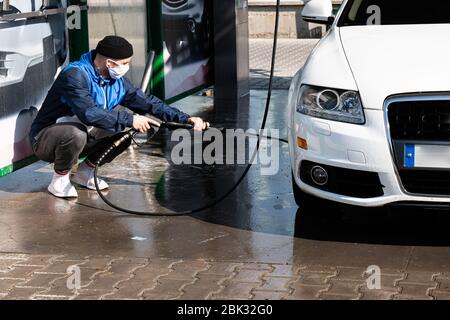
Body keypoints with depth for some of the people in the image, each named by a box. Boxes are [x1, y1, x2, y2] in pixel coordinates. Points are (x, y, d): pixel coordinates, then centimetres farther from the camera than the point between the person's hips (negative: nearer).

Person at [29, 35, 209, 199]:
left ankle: (85, 172, 7)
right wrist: (130, 120, -39)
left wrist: (185, 119, -9)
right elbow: (89, 112, -40)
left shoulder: (117, 81, -2)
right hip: (45, 139, -7)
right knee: (76, 133, -39)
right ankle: (59, 179, -11)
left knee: (124, 128, -7)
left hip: (82, 137, 7)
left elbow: (148, 102, 0)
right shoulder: (75, 75, -26)